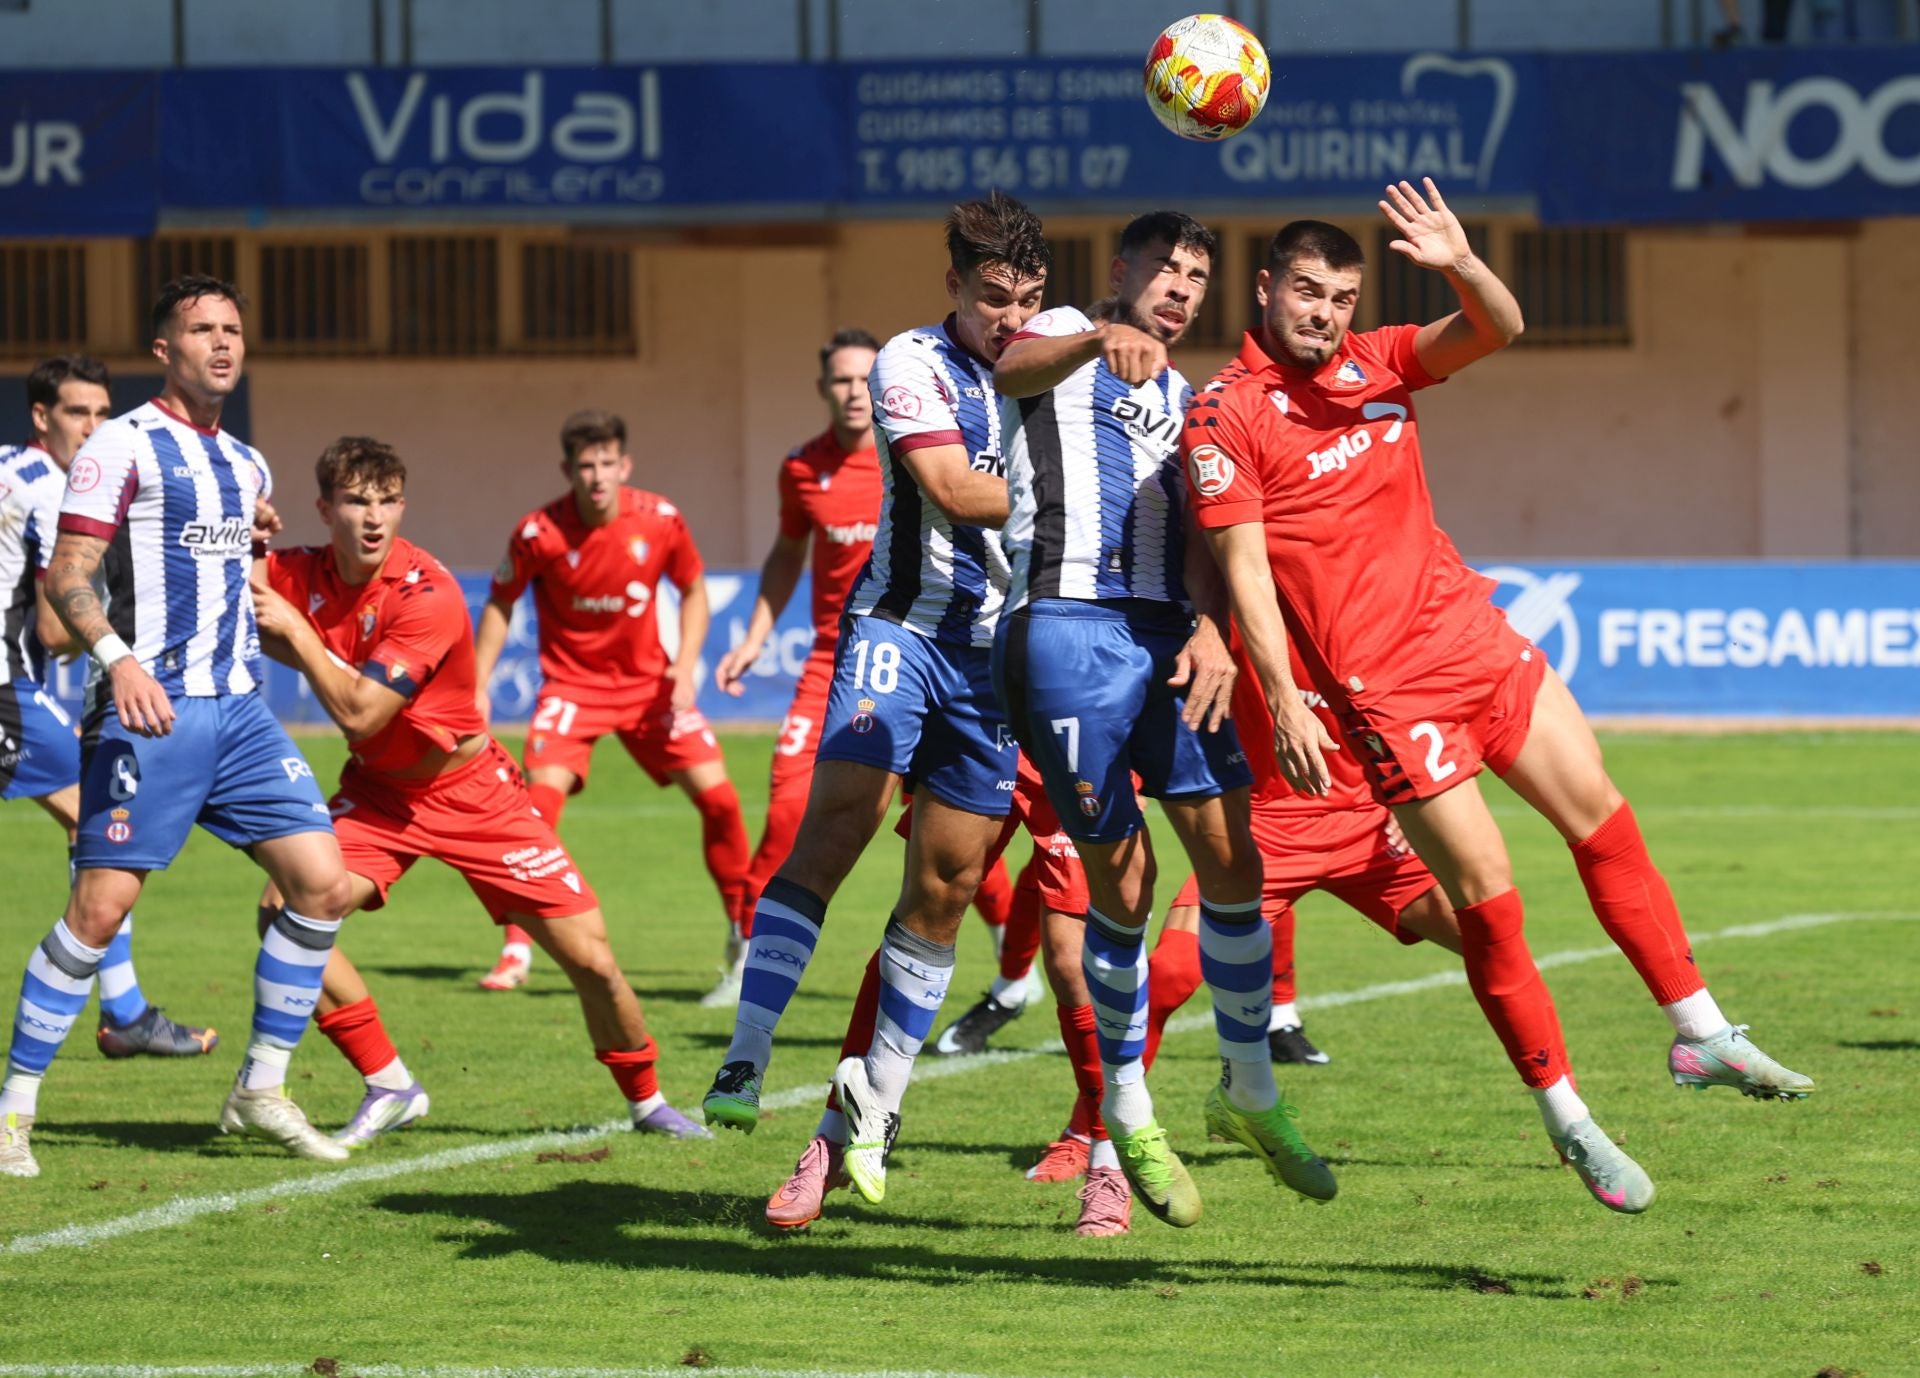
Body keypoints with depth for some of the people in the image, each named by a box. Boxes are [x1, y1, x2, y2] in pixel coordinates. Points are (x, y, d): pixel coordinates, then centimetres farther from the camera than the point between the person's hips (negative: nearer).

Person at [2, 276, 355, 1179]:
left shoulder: (246, 464, 19)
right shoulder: (124, 446, -4)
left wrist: (263, 542, 10)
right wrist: (117, 658, -26)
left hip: (239, 706, 7)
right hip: (150, 707, -7)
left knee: (322, 883, -2)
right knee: (101, 906, -12)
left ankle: (260, 1093, 10)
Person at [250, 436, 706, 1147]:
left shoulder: (427, 595, -25)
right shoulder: (301, 575, -9)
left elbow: (360, 713, -29)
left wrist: (295, 632, -27)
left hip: (471, 791, -4)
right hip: (378, 793, 4)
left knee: (590, 959, -7)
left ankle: (646, 1100, 20)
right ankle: (389, 1088, -5)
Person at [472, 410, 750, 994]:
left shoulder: (660, 520, -11)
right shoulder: (539, 533, -16)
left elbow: (693, 592, 5)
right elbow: (500, 602, 0)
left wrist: (685, 666, -8)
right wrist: (479, 685, -5)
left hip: (648, 681, 2)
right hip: (572, 685, -2)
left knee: (717, 795, -6)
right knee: (541, 796, -22)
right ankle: (516, 951, -12)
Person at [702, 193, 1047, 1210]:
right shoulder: (914, 364, -4)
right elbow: (952, 488, -15)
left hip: (996, 656, 5)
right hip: (902, 626, -5)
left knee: (945, 889, 5)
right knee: (837, 821, -22)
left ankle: (875, 1098, 17)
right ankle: (744, 1061, -25)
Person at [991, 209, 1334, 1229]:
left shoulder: (1186, 400, 25)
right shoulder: (1069, 342, 6)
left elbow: (1198, 531, 12)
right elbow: (1013, 372, -20)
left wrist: (1210, 629, -9)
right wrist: (1100, 338, -42)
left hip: (1168, 637, 6)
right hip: (1070, 629, -6)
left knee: (1232, 861, -1)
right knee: (1121, 882, -4)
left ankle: (1247, 1091, 15)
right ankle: (1126, 1115, 11)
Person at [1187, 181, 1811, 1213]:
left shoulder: (1376, 362, 8)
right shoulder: (1225, 413, -7)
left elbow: (1497, 330, -3)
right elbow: (1243, 565, -12)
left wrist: (1462, 265, -24)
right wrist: (1283, 701, -19)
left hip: (1477, 636, 6)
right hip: (1385, 684, -6)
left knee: (1602, 819, 6)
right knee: (1487, 895, -6)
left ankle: (1700, 1034, 17)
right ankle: (1566, 1119, 4)